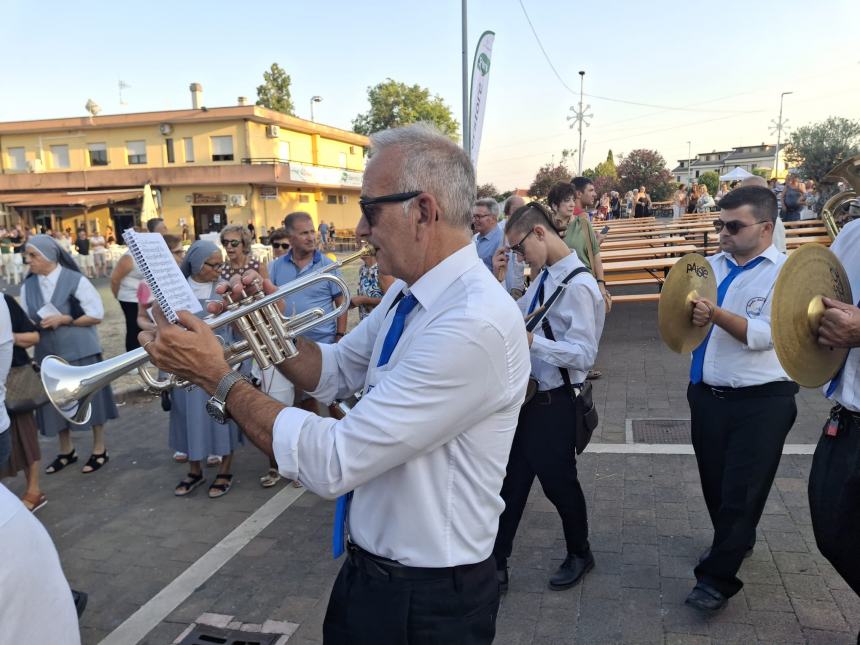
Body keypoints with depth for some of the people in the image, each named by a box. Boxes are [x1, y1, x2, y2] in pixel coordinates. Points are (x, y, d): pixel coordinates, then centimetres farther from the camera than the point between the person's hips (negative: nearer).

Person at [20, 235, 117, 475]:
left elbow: (96, 315, -10)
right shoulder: (27, 286, 2)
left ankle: (99, 450, 21)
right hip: (49, 354, 5)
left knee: (89, 399, 5)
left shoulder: (75, 280, -11)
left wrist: (64, 320, -17)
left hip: (80, 352, -4)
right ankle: (66, 451, 30)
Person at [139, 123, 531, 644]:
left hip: (429, 603, -7)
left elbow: (332, 460, -30)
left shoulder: (476, 324, -30)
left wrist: (217, 376, -21)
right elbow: (337, 371, 11)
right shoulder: (407, 295, 0)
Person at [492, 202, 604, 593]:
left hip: (554, 403, -8)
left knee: (558, 483, 11)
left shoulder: (578, 285, -21)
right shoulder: (544, 278, 6)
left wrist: (532, 342, -34)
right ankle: (496, 564, 26)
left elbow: (584, 354, -25)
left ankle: (579, 555, 39)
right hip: (529, 395, 8)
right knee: (510, 481, 13)